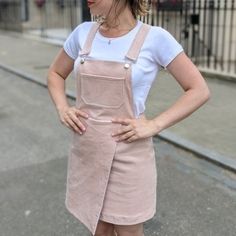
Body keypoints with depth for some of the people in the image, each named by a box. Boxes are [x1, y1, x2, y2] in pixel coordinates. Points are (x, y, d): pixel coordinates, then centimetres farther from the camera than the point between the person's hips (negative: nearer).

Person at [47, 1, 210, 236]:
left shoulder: (155, 38, -11)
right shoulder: (83, 32, 1)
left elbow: (199, 90, -8)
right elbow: (55, 74, 16)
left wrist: (154, 125, -16)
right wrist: (62, 108, -2)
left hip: (128, 156, -4)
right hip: (87, 152, 4)